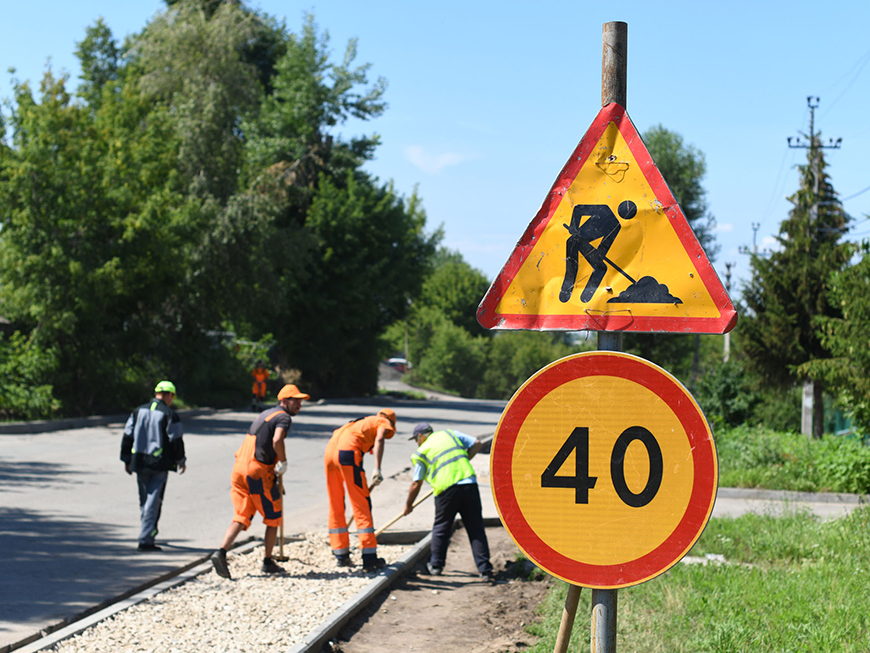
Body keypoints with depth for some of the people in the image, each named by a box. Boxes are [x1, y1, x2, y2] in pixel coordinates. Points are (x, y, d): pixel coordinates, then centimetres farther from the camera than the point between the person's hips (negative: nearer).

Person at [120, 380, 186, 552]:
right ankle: (145, 540, -10)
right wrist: (181, 461, 8)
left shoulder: (138, 412, 9)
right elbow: (176, 441, -6)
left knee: (144, 500, 18)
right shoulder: (170, 415, -7)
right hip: (160, 464, -5)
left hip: (140, 462, 5)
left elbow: (127, 437, 11)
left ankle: (149, 531, 31)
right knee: (153, 501, -4)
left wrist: (127, 460, 18)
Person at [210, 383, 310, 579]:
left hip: (239, 468, 8)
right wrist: (283, 462, -9)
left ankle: (221, 551, -17)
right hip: (258, 471, -7)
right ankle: (267, 561, 16)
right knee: (273, 517, 10)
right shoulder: (284, 417, -4)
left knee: (241, 517, 4)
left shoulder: (266, 414, 24)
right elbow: (277, 440, -24)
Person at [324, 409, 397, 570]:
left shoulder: (362, 422, 37)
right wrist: (377, 469, -18)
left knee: (336, 506, 16)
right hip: (348, 451, -7)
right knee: (362, 505, 0)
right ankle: (369, 558, 1)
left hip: (330, 450, 7)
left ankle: (341, 556, 24)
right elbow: (379, 440, -7)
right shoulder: (385, 423, 17)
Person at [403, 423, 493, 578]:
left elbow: (416, 484, 12)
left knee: (441, 528, 15)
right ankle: (485, 569, 4)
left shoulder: (422, 452, 11)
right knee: (476, 529, 5)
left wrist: (408, 504, 26)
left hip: (446, 490, -2)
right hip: (469, 484, 2)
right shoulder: (450, 434, 20)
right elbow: (477, 444, 16)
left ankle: (436, 565, 21)